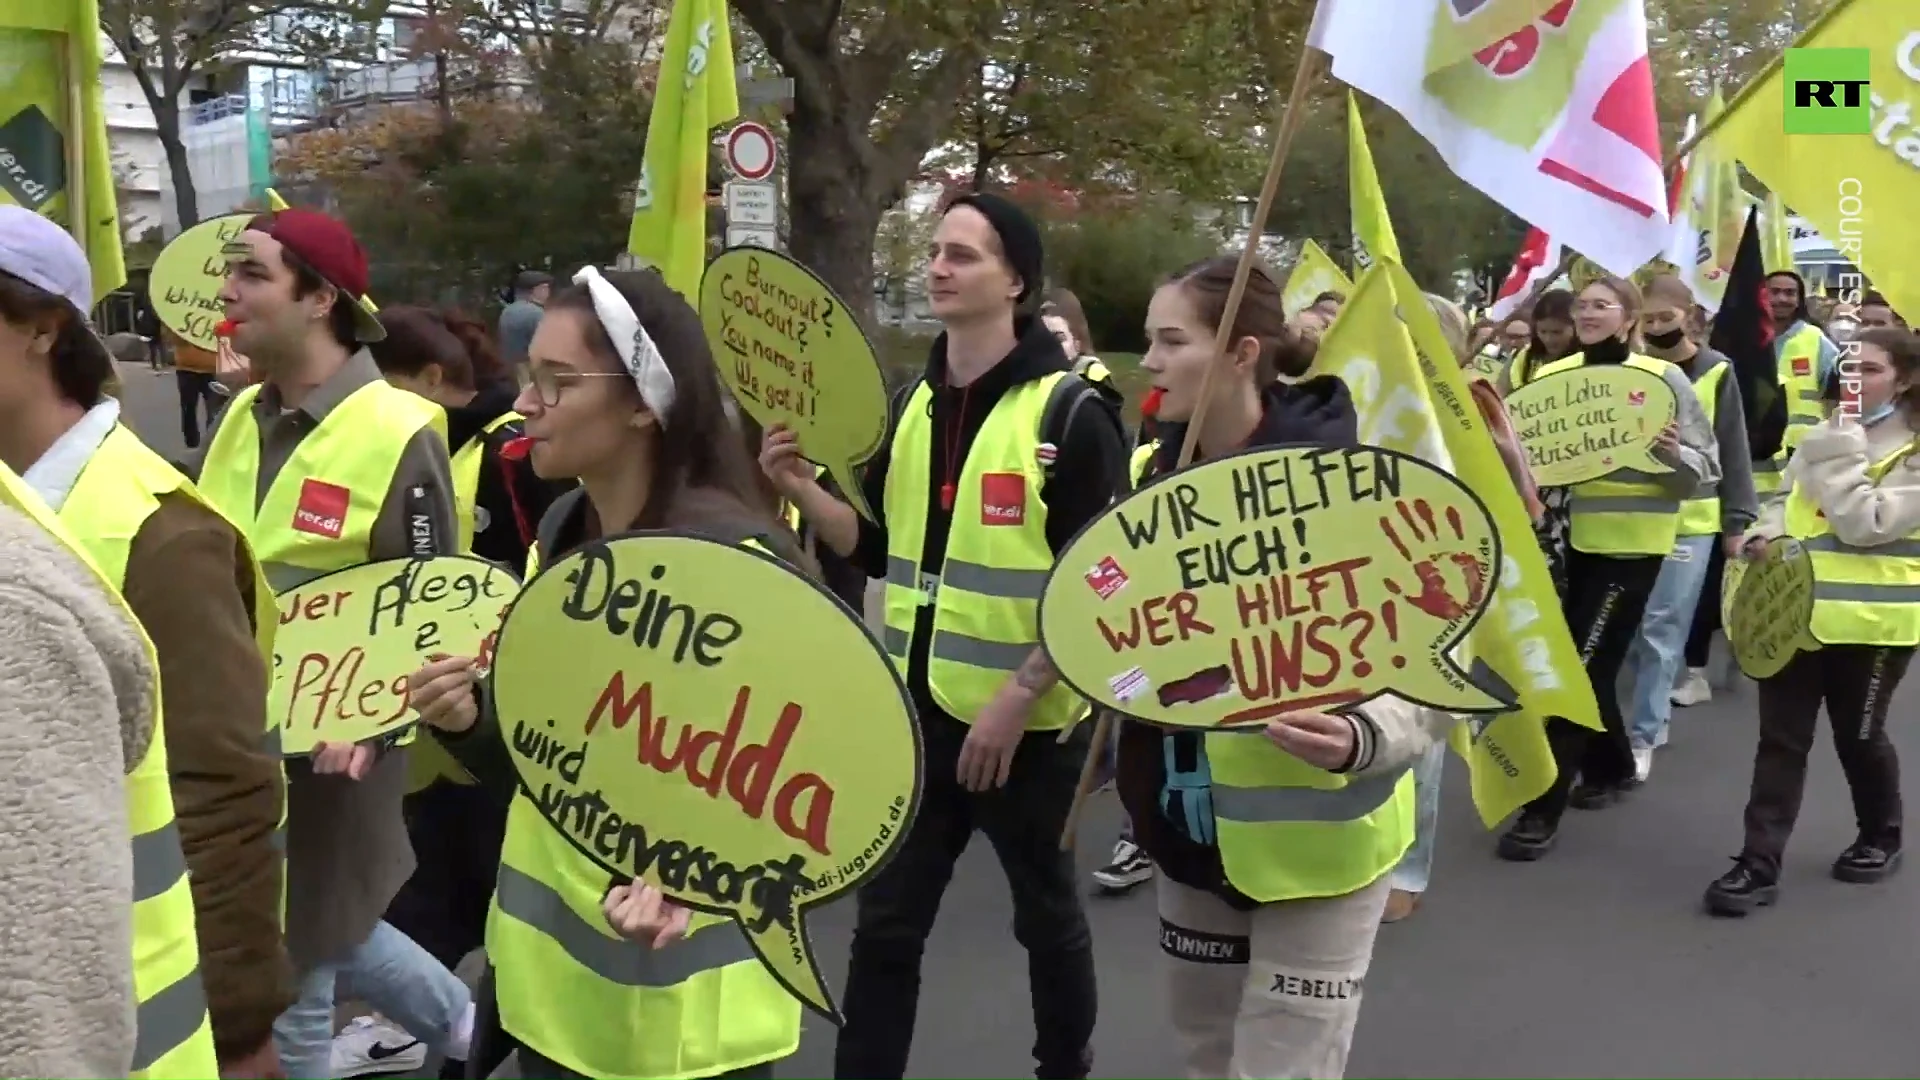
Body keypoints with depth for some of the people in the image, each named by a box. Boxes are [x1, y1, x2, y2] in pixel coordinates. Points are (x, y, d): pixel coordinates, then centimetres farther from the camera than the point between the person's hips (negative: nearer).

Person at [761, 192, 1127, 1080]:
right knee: (885, 926, 10)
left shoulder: (1068, 410, -12)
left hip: (1029, 719, -5)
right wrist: (803, 490, -5)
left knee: (1046, 915, 16)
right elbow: (883, 548, 11)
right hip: (920, 710, 5)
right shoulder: (913, 402, 7)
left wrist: (1018, 694, -18)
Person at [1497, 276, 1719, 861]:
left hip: (1634, 544, -5)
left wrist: (1674, 453, -27)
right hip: (1580, 537, 5)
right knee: (1592, 661, 15)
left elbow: (1706, 468, -6)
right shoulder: (1553, 376, 2)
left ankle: (1543, 809, -4)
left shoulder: (1663, 377, -8)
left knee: (1579, 666, -8)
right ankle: (1610, 767, 40)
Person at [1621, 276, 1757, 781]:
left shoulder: (1716, 371, -3)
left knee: (1661, 629, -3)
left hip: (1690, 519, -3)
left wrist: (1738, 521, -1)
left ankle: (1642, 735, 4)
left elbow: (1732, 451, 0)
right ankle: (1655, 709, 28)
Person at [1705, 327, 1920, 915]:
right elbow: (1786, 501, 19)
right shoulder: (1825, 433, 13)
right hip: (1796, 606, 5)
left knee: (1858, 735, 11)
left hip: (1870, 618, -5)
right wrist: (1768, 534, -2)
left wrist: (1840, 452, -18)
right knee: (1780, 739, 1)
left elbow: (1865, 525, -19)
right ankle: (1759, 865, 2)